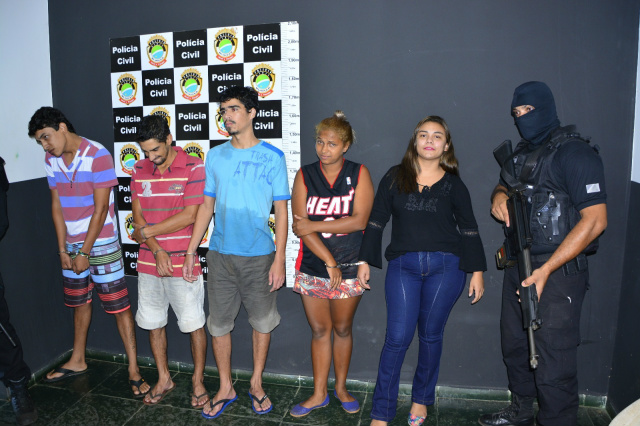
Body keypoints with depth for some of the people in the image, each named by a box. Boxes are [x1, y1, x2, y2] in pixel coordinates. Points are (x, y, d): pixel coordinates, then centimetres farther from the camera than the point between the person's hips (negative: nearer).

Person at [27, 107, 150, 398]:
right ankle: (77, 361, 36)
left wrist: (85, 253, -14)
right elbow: (57, 205, 8)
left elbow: (101, 208, -17)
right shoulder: (51, 161, 5)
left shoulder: (98, 156, -17)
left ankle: (133, 369, 6)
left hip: (101, 243, -6)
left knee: (118, 305, -3)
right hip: (71, 244, 7)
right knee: (79, 303, 19)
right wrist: (63, 248, 2)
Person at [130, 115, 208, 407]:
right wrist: (157, 250, -10)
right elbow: (138, 215, 3)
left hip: (183, 262, -5)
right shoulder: (139, 170, 5)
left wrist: (146, 232, -7)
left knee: (194, 325, 5)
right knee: (153, 323, 15)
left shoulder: (193, 167, -10)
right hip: (149, 262, 5)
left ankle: (198, 380, 25)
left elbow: (188, 216, -15)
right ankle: (164, 379, 34)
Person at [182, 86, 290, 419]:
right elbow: (206, 206, 11)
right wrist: (191, 251, 7)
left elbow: (281, 211, -4)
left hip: (259, 256, -2)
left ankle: (256, 384, 32)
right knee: (218, 324, 9)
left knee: (262, 322, 11)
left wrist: (279, 259, -9)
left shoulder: (272, 157, -4)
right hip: (220, 254, 3)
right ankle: (225, 389, 28)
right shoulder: (215, 156, 6)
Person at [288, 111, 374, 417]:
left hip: (348, 267, -1)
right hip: (313, 266, 1)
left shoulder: (359, 174, -3)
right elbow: (300, 226, -7)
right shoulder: (305, 175, 0)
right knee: (319, 330, 11)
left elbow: (359, 220, -14)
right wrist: (329, 261, -14)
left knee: (342, 328, 13)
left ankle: (341, 387, 34)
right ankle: (319, 394, 26)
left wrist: (313, 225, -14)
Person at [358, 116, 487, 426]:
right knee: (398, 337, -4)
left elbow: (469, 230, 8)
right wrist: (365, 261, 4)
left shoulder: (453, 185, 5)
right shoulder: (395, 178, 5)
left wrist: (477, 272, 6)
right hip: (403, 266, 0)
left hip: (445, 267, 1)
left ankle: (421, 399, 31)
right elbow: (376, 222, 7)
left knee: (430, 335, 10)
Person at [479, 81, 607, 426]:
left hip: (558, 273, -8)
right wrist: (499, 195, 1)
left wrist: (546, 270, -23)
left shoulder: (574, 153, -13)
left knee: (553, 366, -4)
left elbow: (595, 220, -19)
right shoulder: (523, 152, 13)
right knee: (515, 347, 20)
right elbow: (505, 185, 29)